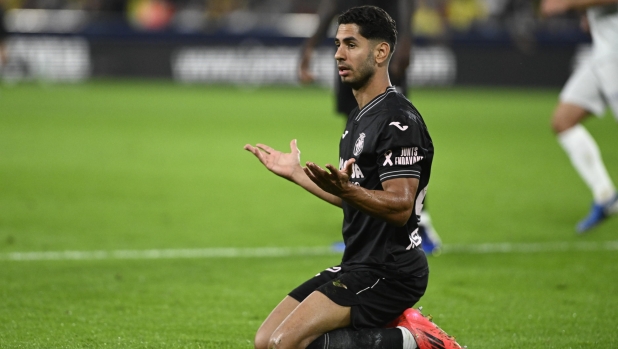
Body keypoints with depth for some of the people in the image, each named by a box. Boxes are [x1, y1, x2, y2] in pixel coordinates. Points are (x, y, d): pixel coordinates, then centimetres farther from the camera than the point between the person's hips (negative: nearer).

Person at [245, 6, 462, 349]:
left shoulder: (399, 119, -15)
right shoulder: (359, 117, 17)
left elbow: (400, 207, -24)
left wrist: (346, 190, -40)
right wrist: (296, 173, 28)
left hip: (388, 273, -10)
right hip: (358, 266, 10)